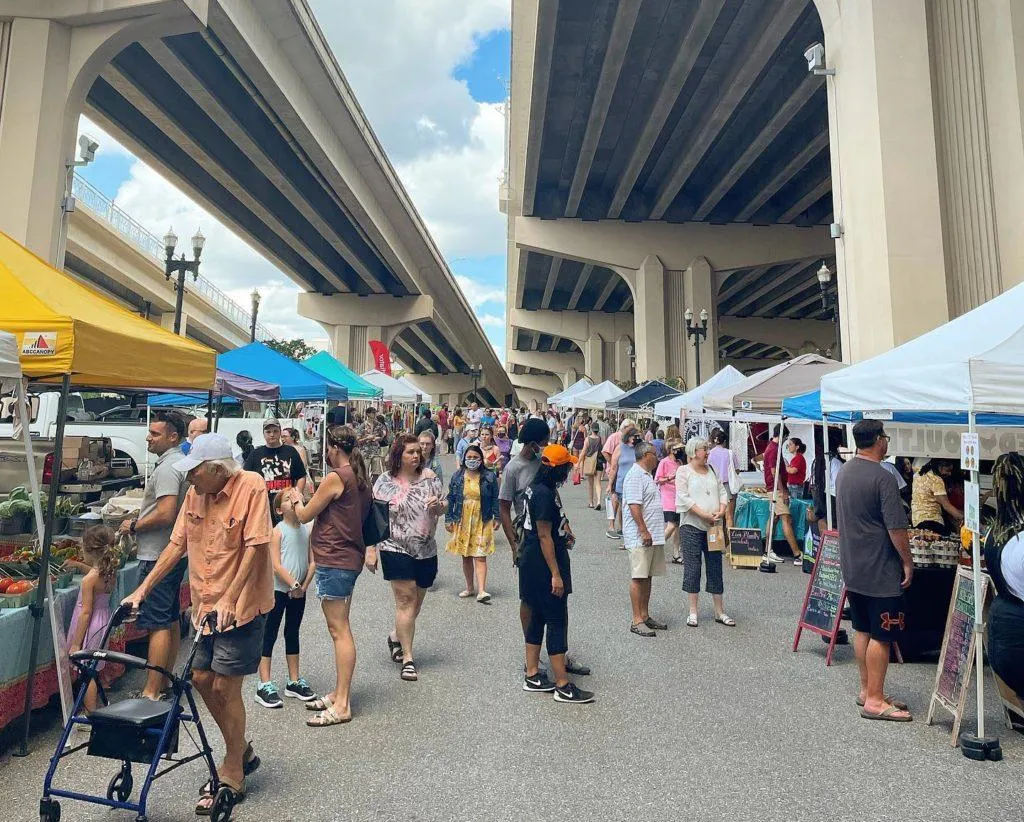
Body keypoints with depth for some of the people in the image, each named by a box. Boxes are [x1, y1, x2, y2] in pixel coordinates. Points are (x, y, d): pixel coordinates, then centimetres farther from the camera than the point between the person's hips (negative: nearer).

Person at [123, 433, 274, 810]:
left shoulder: (251, 487, -19)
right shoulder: (194, 494, 3)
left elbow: (255, 547, -21)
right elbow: (178, 544, 9)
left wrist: (229, 599, -24)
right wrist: (143, 589, 5)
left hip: (241, 605, -7)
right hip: (205, 605, 7)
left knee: (225, 687, -1)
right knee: (201, 678, 13)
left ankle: (231, 778, 20)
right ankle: (241, 751, 36)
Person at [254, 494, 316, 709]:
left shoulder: (307, 530, 3)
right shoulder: (278, 531, -9)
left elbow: (312, 562, 2)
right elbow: (276, 565, -15)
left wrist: (304, 586, -7)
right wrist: (293, 584, -19)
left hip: (299, 592, 5)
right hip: (278, 590, -5)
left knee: (293, 634, 15)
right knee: (270, 635, 2)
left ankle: (294, 681, 25)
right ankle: (264, 685, 10)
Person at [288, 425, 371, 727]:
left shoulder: (335, 477, -15)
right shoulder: (360, 477, 11)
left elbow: (305, 515, -7)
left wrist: (297, 500, 14)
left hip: (334, 561, -10)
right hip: (350, 558, 10)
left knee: (339, 630, -4)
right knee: (340, 628, 16)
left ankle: (342, 705, 3)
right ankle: (339, 694, 27)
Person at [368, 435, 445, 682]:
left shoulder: (429, 477, 1)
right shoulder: (385, 481, -5)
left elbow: (441, 509, 8)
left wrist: (438, 506, -16)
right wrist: (371, 549, -6)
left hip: (426, 550, 4)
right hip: (396, 549, -4)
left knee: (416, 601, 15)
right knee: (406, 599, -7)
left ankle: (396, 636, 42)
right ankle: (408, 659, 4)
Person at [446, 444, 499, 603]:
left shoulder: (489, 476, -2)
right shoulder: (457, 476, 2)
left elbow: (495, 498, 3)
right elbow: (450, 498, 5)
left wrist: (496, 518, 0)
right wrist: (448, 519, 2)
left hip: (482, 521, -3)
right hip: (462, 521, 3)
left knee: (480, 556, -8)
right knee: (466, 556, 11)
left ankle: (481, 591, -9)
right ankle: (470, 587, 25)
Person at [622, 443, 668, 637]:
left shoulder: (646, 475, 19)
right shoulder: (635, 476, -13)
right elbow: (634, 506, -21)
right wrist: (644, 531, -23)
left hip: (653, 536, 10)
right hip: (640, 537, -10)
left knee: (647, 577, 14)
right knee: (638, 577, -4)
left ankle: (645, 616, 22)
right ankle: (637, 621, 2)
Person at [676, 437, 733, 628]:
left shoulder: (712, 470, 14)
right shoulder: (683, 471, -4)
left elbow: (722, 492, 12)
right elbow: (684, 498, -12)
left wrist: (721, 511, -6)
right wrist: (703, 514, -18)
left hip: (713, 526, 5)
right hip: (691, 526, -5)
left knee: (715, 567, 9)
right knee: (692, 568, 2)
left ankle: (720, 611, 19)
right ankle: (693, 611, 13)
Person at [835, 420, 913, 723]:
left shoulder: (844, 472, 8)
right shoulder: (882, 477, -18)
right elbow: (896, 527, -18)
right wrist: (908, 562, -5)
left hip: (852, 568, 8)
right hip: (880, 571, -8)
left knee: (862, 630, 15)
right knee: (881, 636, 0)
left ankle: (867, 690, 25)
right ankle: (875, 701, 7)